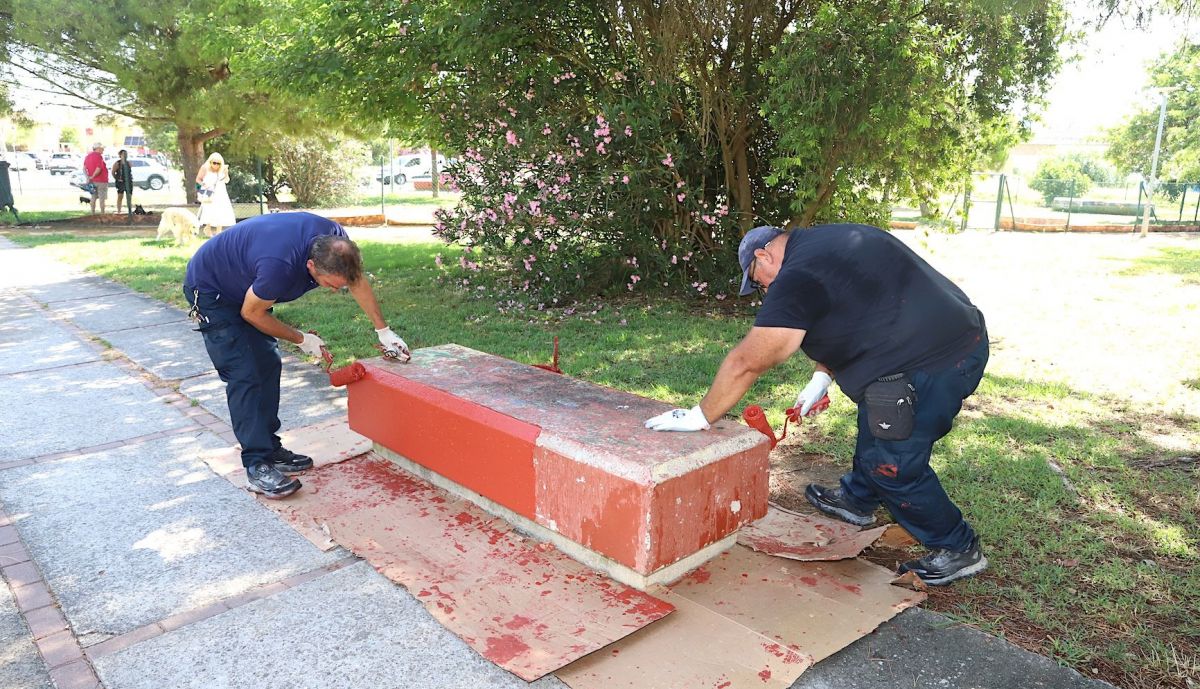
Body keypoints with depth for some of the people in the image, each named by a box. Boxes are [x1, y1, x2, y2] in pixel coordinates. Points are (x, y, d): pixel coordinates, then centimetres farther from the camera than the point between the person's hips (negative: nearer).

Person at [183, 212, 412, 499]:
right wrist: (301, 339, -11)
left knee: (268, 365, 5)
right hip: (210, 290, -8)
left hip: (243, 286, 8)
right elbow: (251, 313, -22)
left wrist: (383, 330, 3)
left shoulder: (335, 241, -21)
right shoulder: (279, 265, -42)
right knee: (244, 376, -14)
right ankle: (257, 467, -10)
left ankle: (270, 448, 14)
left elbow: (358, 282, -1)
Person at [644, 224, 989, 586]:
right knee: (875, 422, 26)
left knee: (893, 464, 3)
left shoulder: (798, 277, -16)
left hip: (932, 365, -10)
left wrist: (698, 417, -7)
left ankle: (959, 551, 23)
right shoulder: (828, 240, 13)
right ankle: (857, 499, 48)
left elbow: (746, 362, -16)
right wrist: (821, 378, 16)